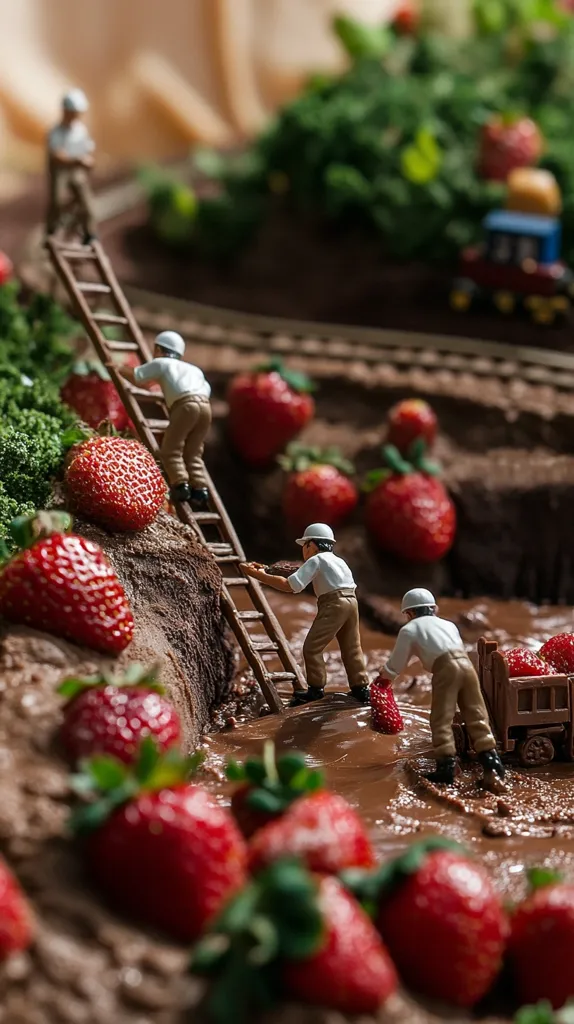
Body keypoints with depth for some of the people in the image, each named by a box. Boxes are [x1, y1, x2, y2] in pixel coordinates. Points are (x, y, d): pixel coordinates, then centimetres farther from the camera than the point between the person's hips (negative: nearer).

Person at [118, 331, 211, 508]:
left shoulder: (161, 363, 19)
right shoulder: (194, 369, 34)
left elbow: (134, 375, 15)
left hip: (187, 405, -6)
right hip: (205, 405, 6)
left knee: (171, 450, 0)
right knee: (193, 453, 12)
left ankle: (181, 485, -15)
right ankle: (200, 488, -2)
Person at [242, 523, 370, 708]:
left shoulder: (316, 560, 0)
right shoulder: (339, 561, 24)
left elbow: (290, 585, -8)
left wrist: (259, 575, -5)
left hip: (334, 604, -8)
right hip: (351, 602, 8)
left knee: (312, 647, -3)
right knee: (352, 648, 14)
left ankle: (316, 689, -1)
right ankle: (361, 688, 16)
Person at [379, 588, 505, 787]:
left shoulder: (409, 629, 17)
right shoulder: (448, 624, 33)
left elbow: (395, 668, 20)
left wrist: (383, 674, 41)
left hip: (446, 669, -5)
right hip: (466, 664, 5)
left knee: (441, 720, -2)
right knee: (477, 715, 9)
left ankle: (446, 765, -9)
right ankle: (490, 757, 3)